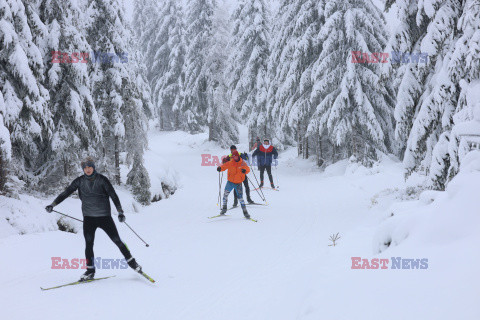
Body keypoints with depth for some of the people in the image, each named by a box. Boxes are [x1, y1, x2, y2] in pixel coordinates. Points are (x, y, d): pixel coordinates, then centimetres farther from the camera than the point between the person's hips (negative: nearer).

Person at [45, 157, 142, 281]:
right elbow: (66, 193, 3)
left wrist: (120, 212, -13)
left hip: (104, 216, -2)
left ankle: (131, 261, 17)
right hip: (88, 217, 2)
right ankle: (90, 270, 6)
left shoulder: (102, 180, -6)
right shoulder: (80, 181, 0)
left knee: (117, 240, 1)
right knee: (88, 244, -5)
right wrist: (53, 204, -6)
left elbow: (113, 195, -6)